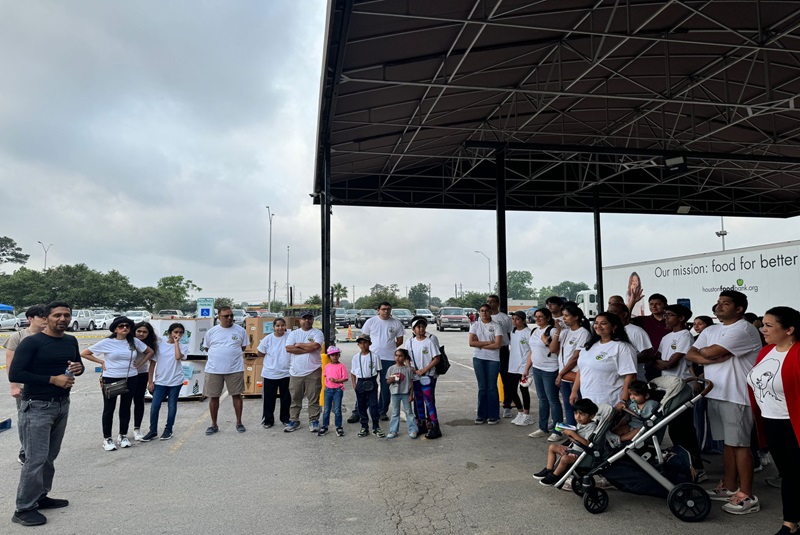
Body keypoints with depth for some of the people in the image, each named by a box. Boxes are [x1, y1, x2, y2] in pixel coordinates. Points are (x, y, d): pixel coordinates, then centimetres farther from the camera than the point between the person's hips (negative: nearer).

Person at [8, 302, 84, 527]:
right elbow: (14, 374, -18)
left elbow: (77, 364, 21)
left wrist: (79, 367, -4)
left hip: (62, 404, 7)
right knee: (36, 458, -5)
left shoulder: (71, 341, 8)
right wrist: (53, 379, -21)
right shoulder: (31, 342, -13)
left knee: (50, 456, 13)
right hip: (37, 407, -6)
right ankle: (24, 509, 6)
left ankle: (41, 497, 27)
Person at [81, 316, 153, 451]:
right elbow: (84, 353, -2)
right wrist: (101, 362, -6)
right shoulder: (106, 342, -8)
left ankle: (123, 436, 24)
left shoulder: (135, 341, 0)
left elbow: (150, 352, 13)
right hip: (111, 379, -3)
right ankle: (107, 439, 16)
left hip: (130, 379, 3)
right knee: (109, 409, 6)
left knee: (126, 408, 12)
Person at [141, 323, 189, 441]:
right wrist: (150, 381, 1)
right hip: (160, 381, 1)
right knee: (154, 406, -1)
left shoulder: (183, 346, 0)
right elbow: (153, 363, 4)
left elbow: (178, 357, -21)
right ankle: (153, 431, 14)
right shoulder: (160, 345, 2)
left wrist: (176, 342, -12)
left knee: (172, 406, 8)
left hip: (175, 381, -1)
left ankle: (168, 430, 22)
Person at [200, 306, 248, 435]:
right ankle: (214, 424, 23)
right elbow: (207, 347, 12)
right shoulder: (211, 332, 2)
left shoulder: (240, 330, 0)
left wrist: (230, 353, 2)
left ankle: (239, 423, 19)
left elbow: (243, 347, 8)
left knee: (236, 395, 5)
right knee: (214, 396, 8)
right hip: (214, 369, 1)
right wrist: (221, 354, 6)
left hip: (235, 369, -1)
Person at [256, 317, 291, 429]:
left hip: (286, 373, 0)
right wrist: (271, 358, 1)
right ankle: (268, 420, 21)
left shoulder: (289, 337, -5)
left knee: (286, 398, 12)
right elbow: (260, 353, 3)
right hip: (270, 374, 0)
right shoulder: (268, 339, -4)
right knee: (268, 399, 8)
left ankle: (285, 419, 28)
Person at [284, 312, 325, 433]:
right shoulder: (294, 333, 8)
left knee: (313, 398, 3)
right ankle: (294, 421, 20)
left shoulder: (317, 333, 1)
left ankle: (314, 421, 14)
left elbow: (316, 346, -18)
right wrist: (308, 349, -12)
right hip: (296, 372, 2)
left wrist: (299, 344, -7)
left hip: (313, 371, -2)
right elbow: (288, 348, -8)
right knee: (295, 398, 9)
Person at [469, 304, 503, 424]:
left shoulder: (496, 326, 0)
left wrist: (480, 345, -8)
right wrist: (488, 342, -10)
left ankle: (494, 416, 11)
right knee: (482, 387, 6)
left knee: (492, 387, 1)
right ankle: (482, 415, 14)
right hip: (478, 359, 2)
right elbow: (471, 343, -6)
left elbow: (497, 344, -11)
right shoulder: (475, 325, 6)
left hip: (493, 359, -2)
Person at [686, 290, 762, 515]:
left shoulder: (744, 330, -13)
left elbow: (710, 352, -21)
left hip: (736, 397, -8)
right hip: (716, 394, 8)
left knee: (740, 444, -3)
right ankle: (729, 487, 24)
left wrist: (703, 351, 2)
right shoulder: (710, 330, 14)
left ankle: (746, 496, 5)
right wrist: (713, 358, -11)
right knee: (728, 443, 15)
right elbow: (690, 355, 6)